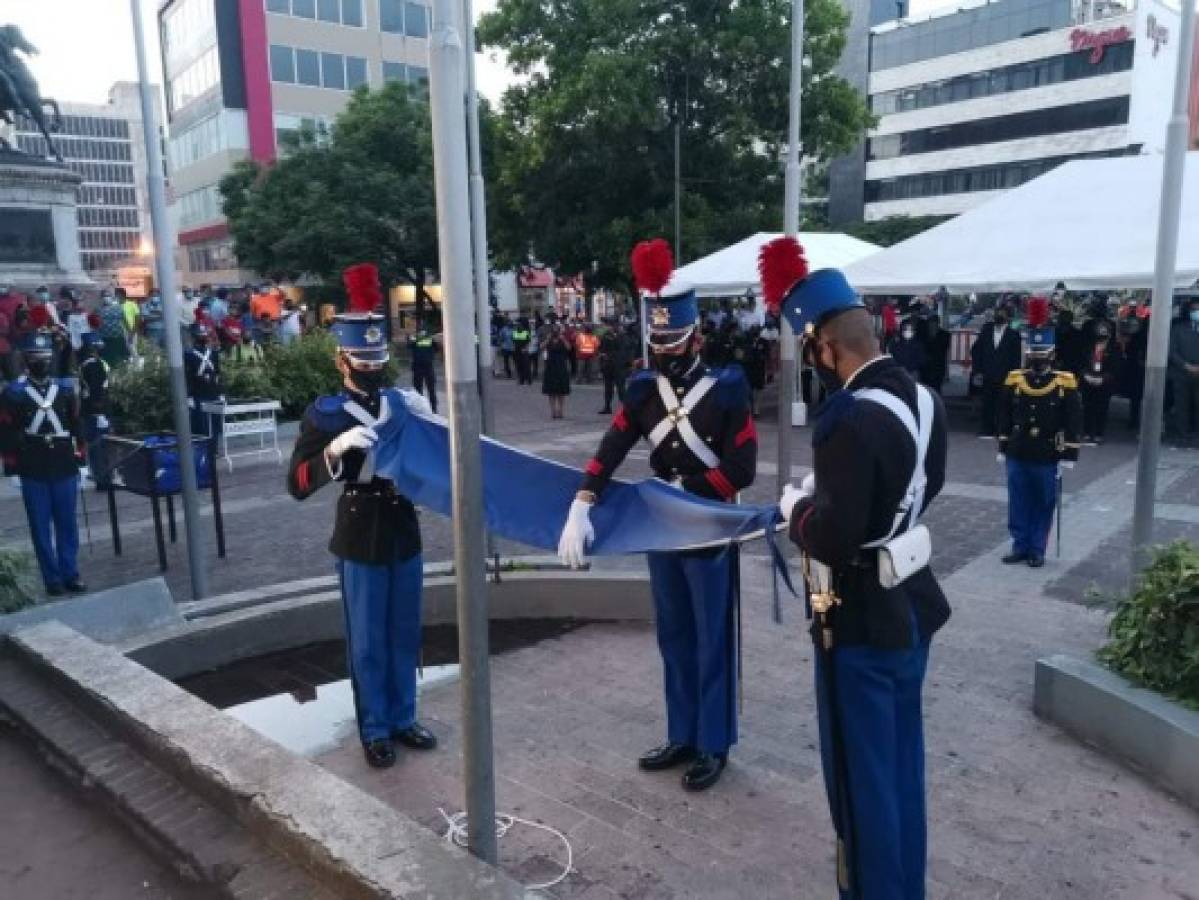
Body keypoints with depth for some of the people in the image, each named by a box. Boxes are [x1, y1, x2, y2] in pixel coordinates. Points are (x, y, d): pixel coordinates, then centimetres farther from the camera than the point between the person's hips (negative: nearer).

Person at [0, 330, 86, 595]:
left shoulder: (64, 389, 8)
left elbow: (77, 425, 13)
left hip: (65, 470, 2)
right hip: (33, 473, -2)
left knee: (67, 524, 7)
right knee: (41, 527, 5)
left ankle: (70, 574, 15)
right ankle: (52, 578, 12)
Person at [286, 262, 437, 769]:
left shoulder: (403, 402, 4)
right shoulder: (325, 415, -8)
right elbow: (297, 485, -14)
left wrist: (425, 420, -9)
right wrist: (337, 448, -30)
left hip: (404, 534, 4)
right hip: (360, 541, -4)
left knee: (404, 635, 15)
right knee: (367, 641, 8)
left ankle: (402, 719, 32)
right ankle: (374, 732, 24)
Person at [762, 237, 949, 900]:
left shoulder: (850, 420, -27)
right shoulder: (924, 399, 2)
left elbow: (835, 538, -30)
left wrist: (798, 508, -10)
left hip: (861, 624, -9)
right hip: (912, 609, 9)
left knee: (862, 776, 8)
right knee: (902, 763, 23)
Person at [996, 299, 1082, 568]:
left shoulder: (1066, 383, -5)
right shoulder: (1014, 380, 1)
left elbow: (1073, 422, -4)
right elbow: (1005, 417, 7)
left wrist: (1069, 455, -7)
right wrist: (1003, 448, 8)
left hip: (1047, 458, -2)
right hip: (1017, 456, 2)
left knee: (1044, 506, 8)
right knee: (1019, 504, 9)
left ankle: (1037, 550, 18)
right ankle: (1020, 546, 20)